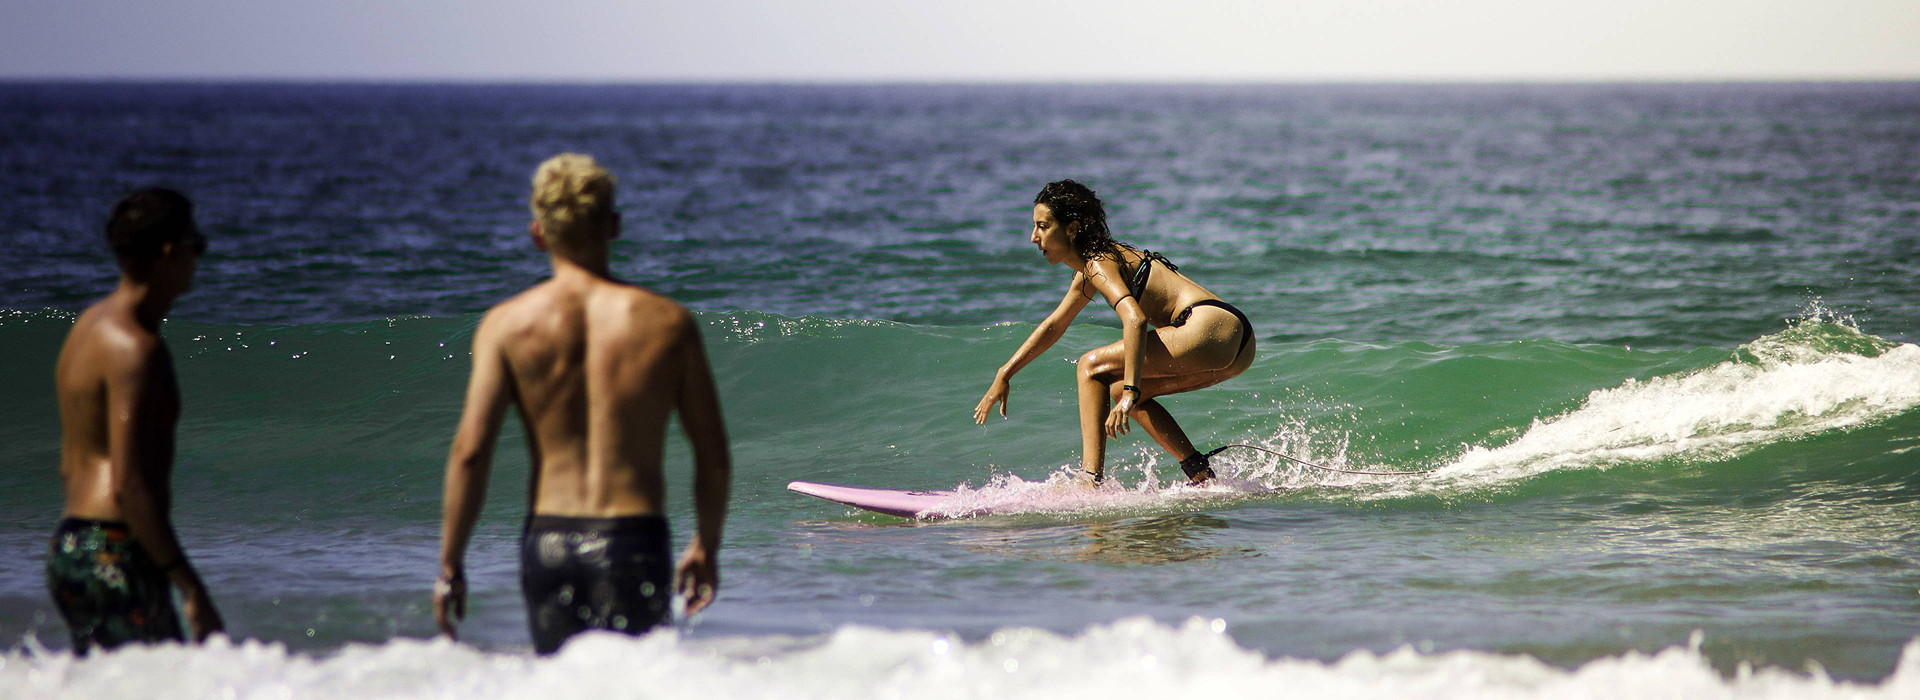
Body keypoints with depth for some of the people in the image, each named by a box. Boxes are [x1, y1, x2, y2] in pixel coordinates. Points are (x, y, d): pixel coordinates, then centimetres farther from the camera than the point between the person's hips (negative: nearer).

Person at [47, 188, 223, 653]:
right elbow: (128, 484, -22)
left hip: (69, 547, 10)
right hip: (116, 556, -10)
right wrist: (190, 589, -22)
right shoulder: (137, 348, -15)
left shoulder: (89, 325, 16)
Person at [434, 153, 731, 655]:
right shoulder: (668, 322, 0)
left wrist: (451, 565, 1)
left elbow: (470, 449, -7)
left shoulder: (506, 324, -2)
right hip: (634, 540, -2)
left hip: (546, 540, 2)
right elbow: (713, 453, 4)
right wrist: (707, 547, 19)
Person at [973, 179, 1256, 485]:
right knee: (1119, 389, 22)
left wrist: (1131, 392, -30)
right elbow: (1054, 325, 35)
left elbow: (1136, 319, -23)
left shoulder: (1099, 265, -7)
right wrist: (1005, 374, 34)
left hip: (1211, 330, -10)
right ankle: (1203, 478, 15)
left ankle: (1090, 482, -14)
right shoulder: (1091, 268, 23)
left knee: (1092, 367, -6)